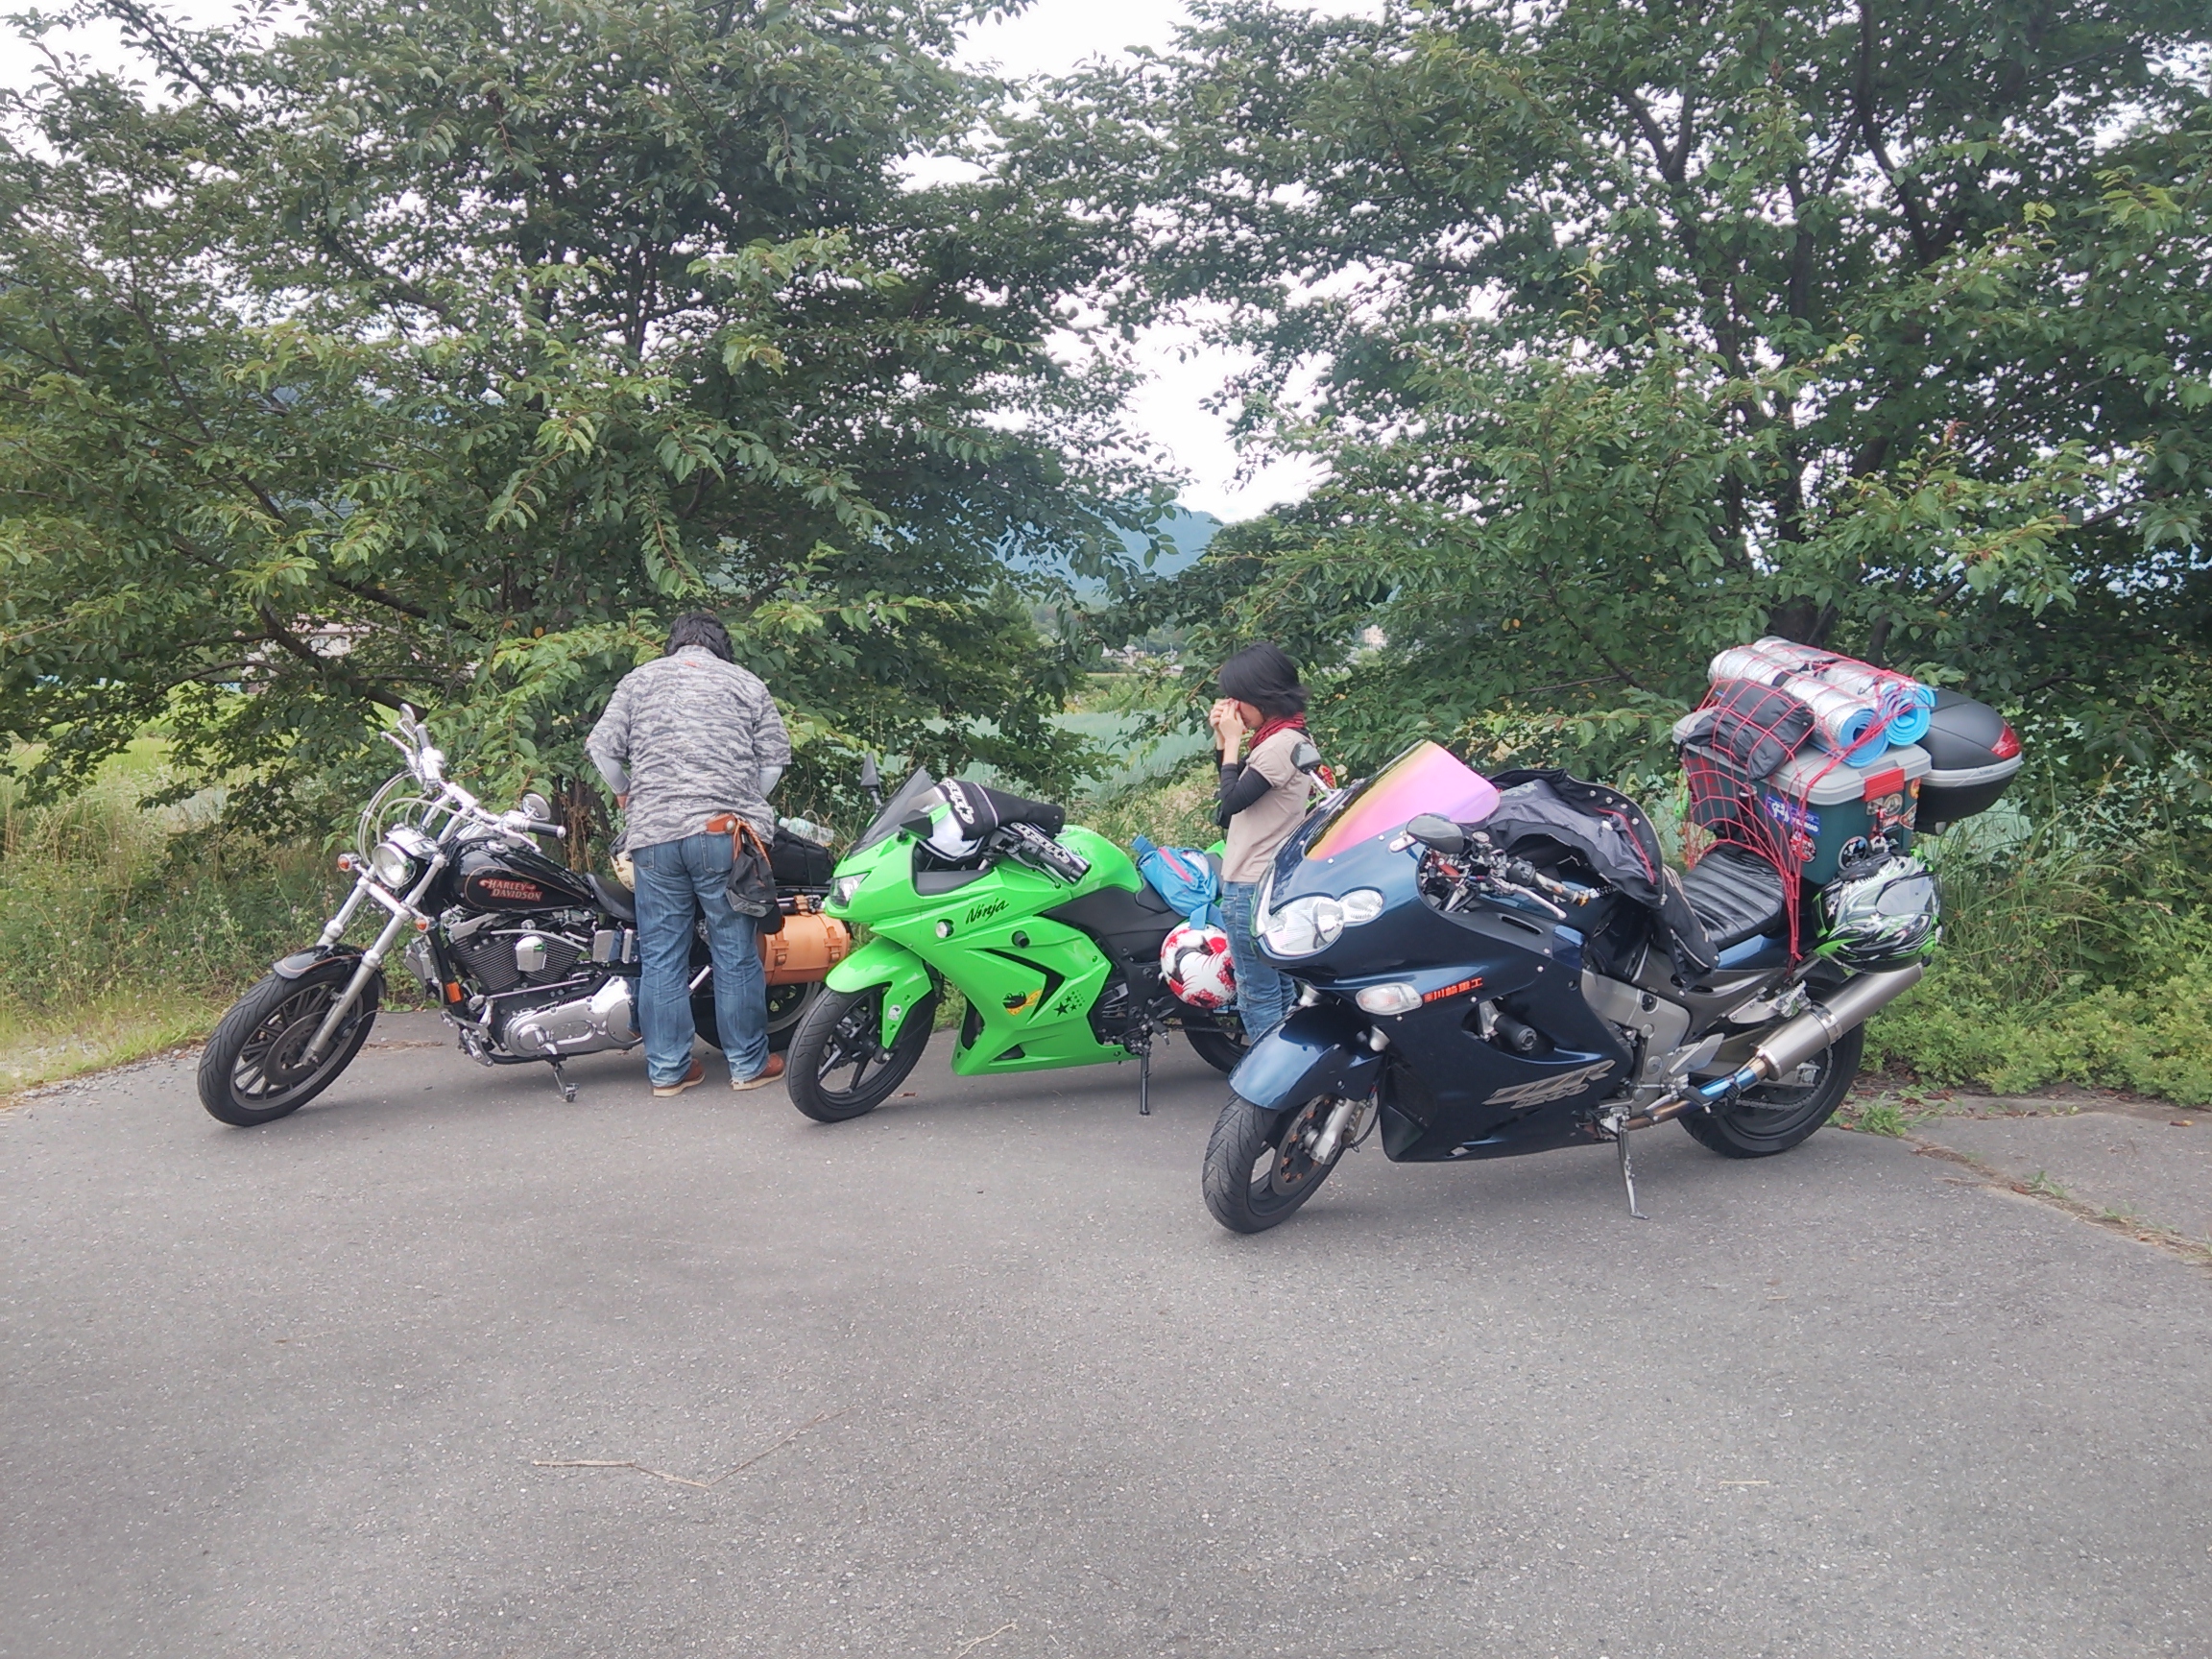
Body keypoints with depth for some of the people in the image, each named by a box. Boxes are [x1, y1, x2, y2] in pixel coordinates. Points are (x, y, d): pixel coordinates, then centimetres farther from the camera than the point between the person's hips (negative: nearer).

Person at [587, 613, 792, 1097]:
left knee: (661, 957, 7)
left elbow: (602, 746, 9)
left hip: (654, 834, 2)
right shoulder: (745, 683, 11)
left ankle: (668, 1070, 11)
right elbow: (776, 756, 8)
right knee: (736, 954, 5)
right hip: (725, 832, -1)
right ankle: (748, 1064, 13)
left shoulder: (639, 680, 13)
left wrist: (625, 793, 26)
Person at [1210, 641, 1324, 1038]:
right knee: (1279, 995, 15)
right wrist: (1223, 741, 7)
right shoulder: (1293, 738, 12)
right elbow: (1238, 801, 17)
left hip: (1253, 890, -10)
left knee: (1257, 998, -4)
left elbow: (1232, 801, -19)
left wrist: (1233, 742, -11)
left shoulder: (1280, 744, -18)